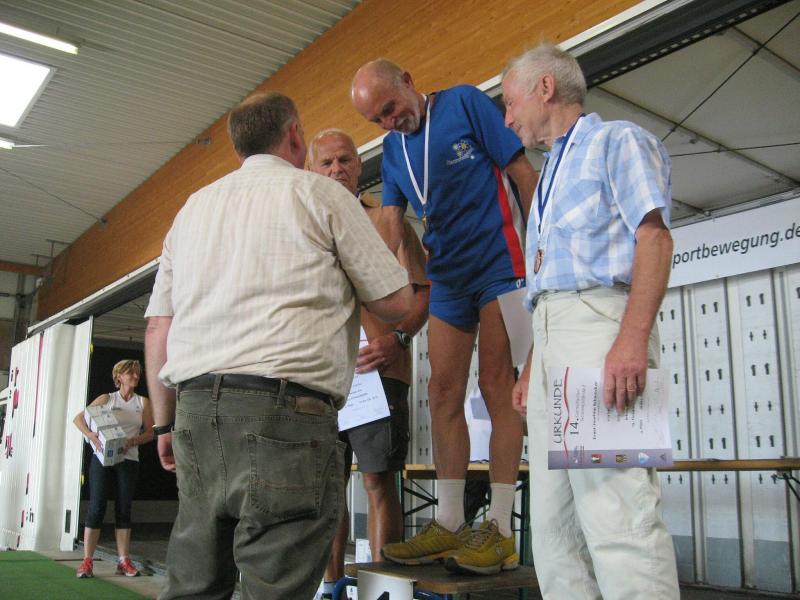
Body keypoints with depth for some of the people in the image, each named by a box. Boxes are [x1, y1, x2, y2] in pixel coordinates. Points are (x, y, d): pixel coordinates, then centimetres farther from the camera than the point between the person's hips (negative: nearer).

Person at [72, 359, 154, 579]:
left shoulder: (143, 402, 10)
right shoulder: (106, 399, 6)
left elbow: (150, 432, 6)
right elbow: (78, 418, 2)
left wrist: (132, 441, -13)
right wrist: (90, 434, -17)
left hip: (128, 459, 2)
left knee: (124, 509, 2)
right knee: (97, 507, -5)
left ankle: (124, 560, 6)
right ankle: (87, 560, -1)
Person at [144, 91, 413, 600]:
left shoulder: (193, 207, 21)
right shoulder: (319, 193, 6)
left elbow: (158, 328, 18)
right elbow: (396, 302, 4)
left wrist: (166, 424, 23)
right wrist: (337, 285, 24)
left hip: (195, 406, 6)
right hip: (285, 405, -6)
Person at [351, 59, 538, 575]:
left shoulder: (465, 103, -4)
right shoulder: (393, 149, 13)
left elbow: (523, 173, -6)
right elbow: (391, 221, 5)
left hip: (500, 264, -6)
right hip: (447, 277, 7)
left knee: (497, 387, -7)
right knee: (443, 393, 3)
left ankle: (501, 529, -1)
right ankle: (449, 524, 11)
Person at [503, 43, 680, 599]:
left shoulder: (617, 140, 6)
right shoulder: (551, 174, 31)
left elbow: (655, 236, -9)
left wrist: (633, 339, -22)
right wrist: (532, 367, 19)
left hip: (599, 319, -9)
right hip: (551, 334, 9)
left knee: (615, 513, -17)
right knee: (553, 518, 5)